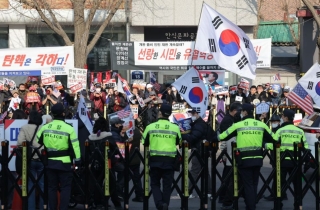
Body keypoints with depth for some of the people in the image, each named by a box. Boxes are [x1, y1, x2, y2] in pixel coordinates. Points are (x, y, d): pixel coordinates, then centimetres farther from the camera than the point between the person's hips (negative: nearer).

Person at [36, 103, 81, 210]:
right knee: (65, 187, 2)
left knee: (52, 186, 11)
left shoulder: (45, 127, 2)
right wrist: (77, 160, -1)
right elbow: (74, 146, -8)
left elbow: (37, 142, 10)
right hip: (64, 162, -3)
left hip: (50, 162, 4)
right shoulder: (68, 128, -10)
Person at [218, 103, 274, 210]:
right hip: (257, 159, 4)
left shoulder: (238, 125, -6)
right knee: (254, 184, 15)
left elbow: (222, 137, 3)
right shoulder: (261, 124, 3)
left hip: (244, 159, -4)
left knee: (248, 185, 1)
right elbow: (272, 139, 14)